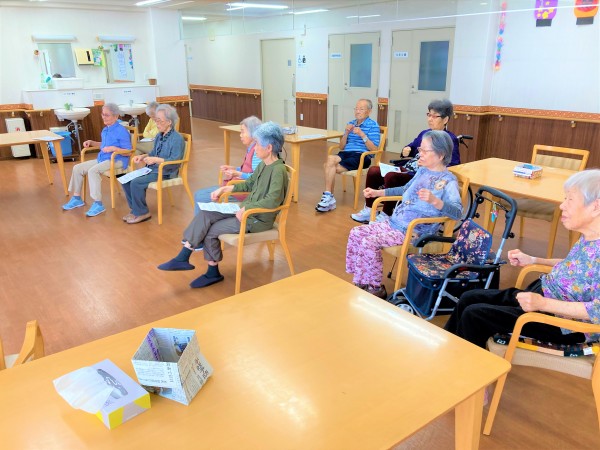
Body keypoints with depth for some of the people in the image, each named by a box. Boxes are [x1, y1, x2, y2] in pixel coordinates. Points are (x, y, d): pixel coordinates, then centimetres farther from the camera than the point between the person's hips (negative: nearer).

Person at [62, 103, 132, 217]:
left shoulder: (122, 131, -14)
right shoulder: (105, 130, 13)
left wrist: (114, 148, -27)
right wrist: (91, 142, 14)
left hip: (117, 160, -9)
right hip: (102, 159, 9)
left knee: (93, 171, -32)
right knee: (77, 168, 2)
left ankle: (98, 204, -28)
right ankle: (77, 198, 12)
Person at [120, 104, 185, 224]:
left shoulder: (177, 139, -14)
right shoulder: (159, 136, 12)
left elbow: (175, 162, -22)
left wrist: (155, 160, -25)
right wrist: (142, 156, 3)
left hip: (165, 173, -9)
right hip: (152, 169, 9)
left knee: (136, 183, -24)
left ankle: (142, 213, -6)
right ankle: (134, 209, 9)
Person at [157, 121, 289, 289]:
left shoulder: (278, 170, -20)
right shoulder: (263, 164, 8)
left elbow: (272, 201, -31)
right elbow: (249, 184, 21)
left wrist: (246, 209, -26)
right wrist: (225, 189, 11)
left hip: (259, 219, -8)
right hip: (246, 209, 8)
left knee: (211, 230, -9)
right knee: (205, 215, -8)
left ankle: (213, 273, 11)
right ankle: (183, 257, -7)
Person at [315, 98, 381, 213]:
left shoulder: (373, 125, 3)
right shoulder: (351, 124, 20)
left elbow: (374, 149, -7)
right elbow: (341, 147, 16)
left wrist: (362, 135, -16)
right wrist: (346, 133, 0)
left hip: (361, 156, -5)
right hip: (345, 153, 5)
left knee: (329, 166, -25)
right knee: (330, 159, -29)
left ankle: (328, 197, -14)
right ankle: (329, 198, -25)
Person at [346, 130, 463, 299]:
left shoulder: (448, 181, -13)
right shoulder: (422, 171, 12)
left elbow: (457, 212, -26)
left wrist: (434, 200, -43)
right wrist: (377, 192, 26)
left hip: (414, 231, -9)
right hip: (393, 222, 9)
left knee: (369, 243, -23)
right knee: (356, 233, 0)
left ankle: (376, 289, -3)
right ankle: (360, 283, 9)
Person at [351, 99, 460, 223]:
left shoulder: (450, 140, -7)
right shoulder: (424, 133, 16)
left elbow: (453, 165, -16)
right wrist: (406, 150, 6)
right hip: (408, 170, 8)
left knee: (391, 177, -31)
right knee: (373, 171, -7)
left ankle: (386, 215, -15)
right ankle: (369, 210, -1)